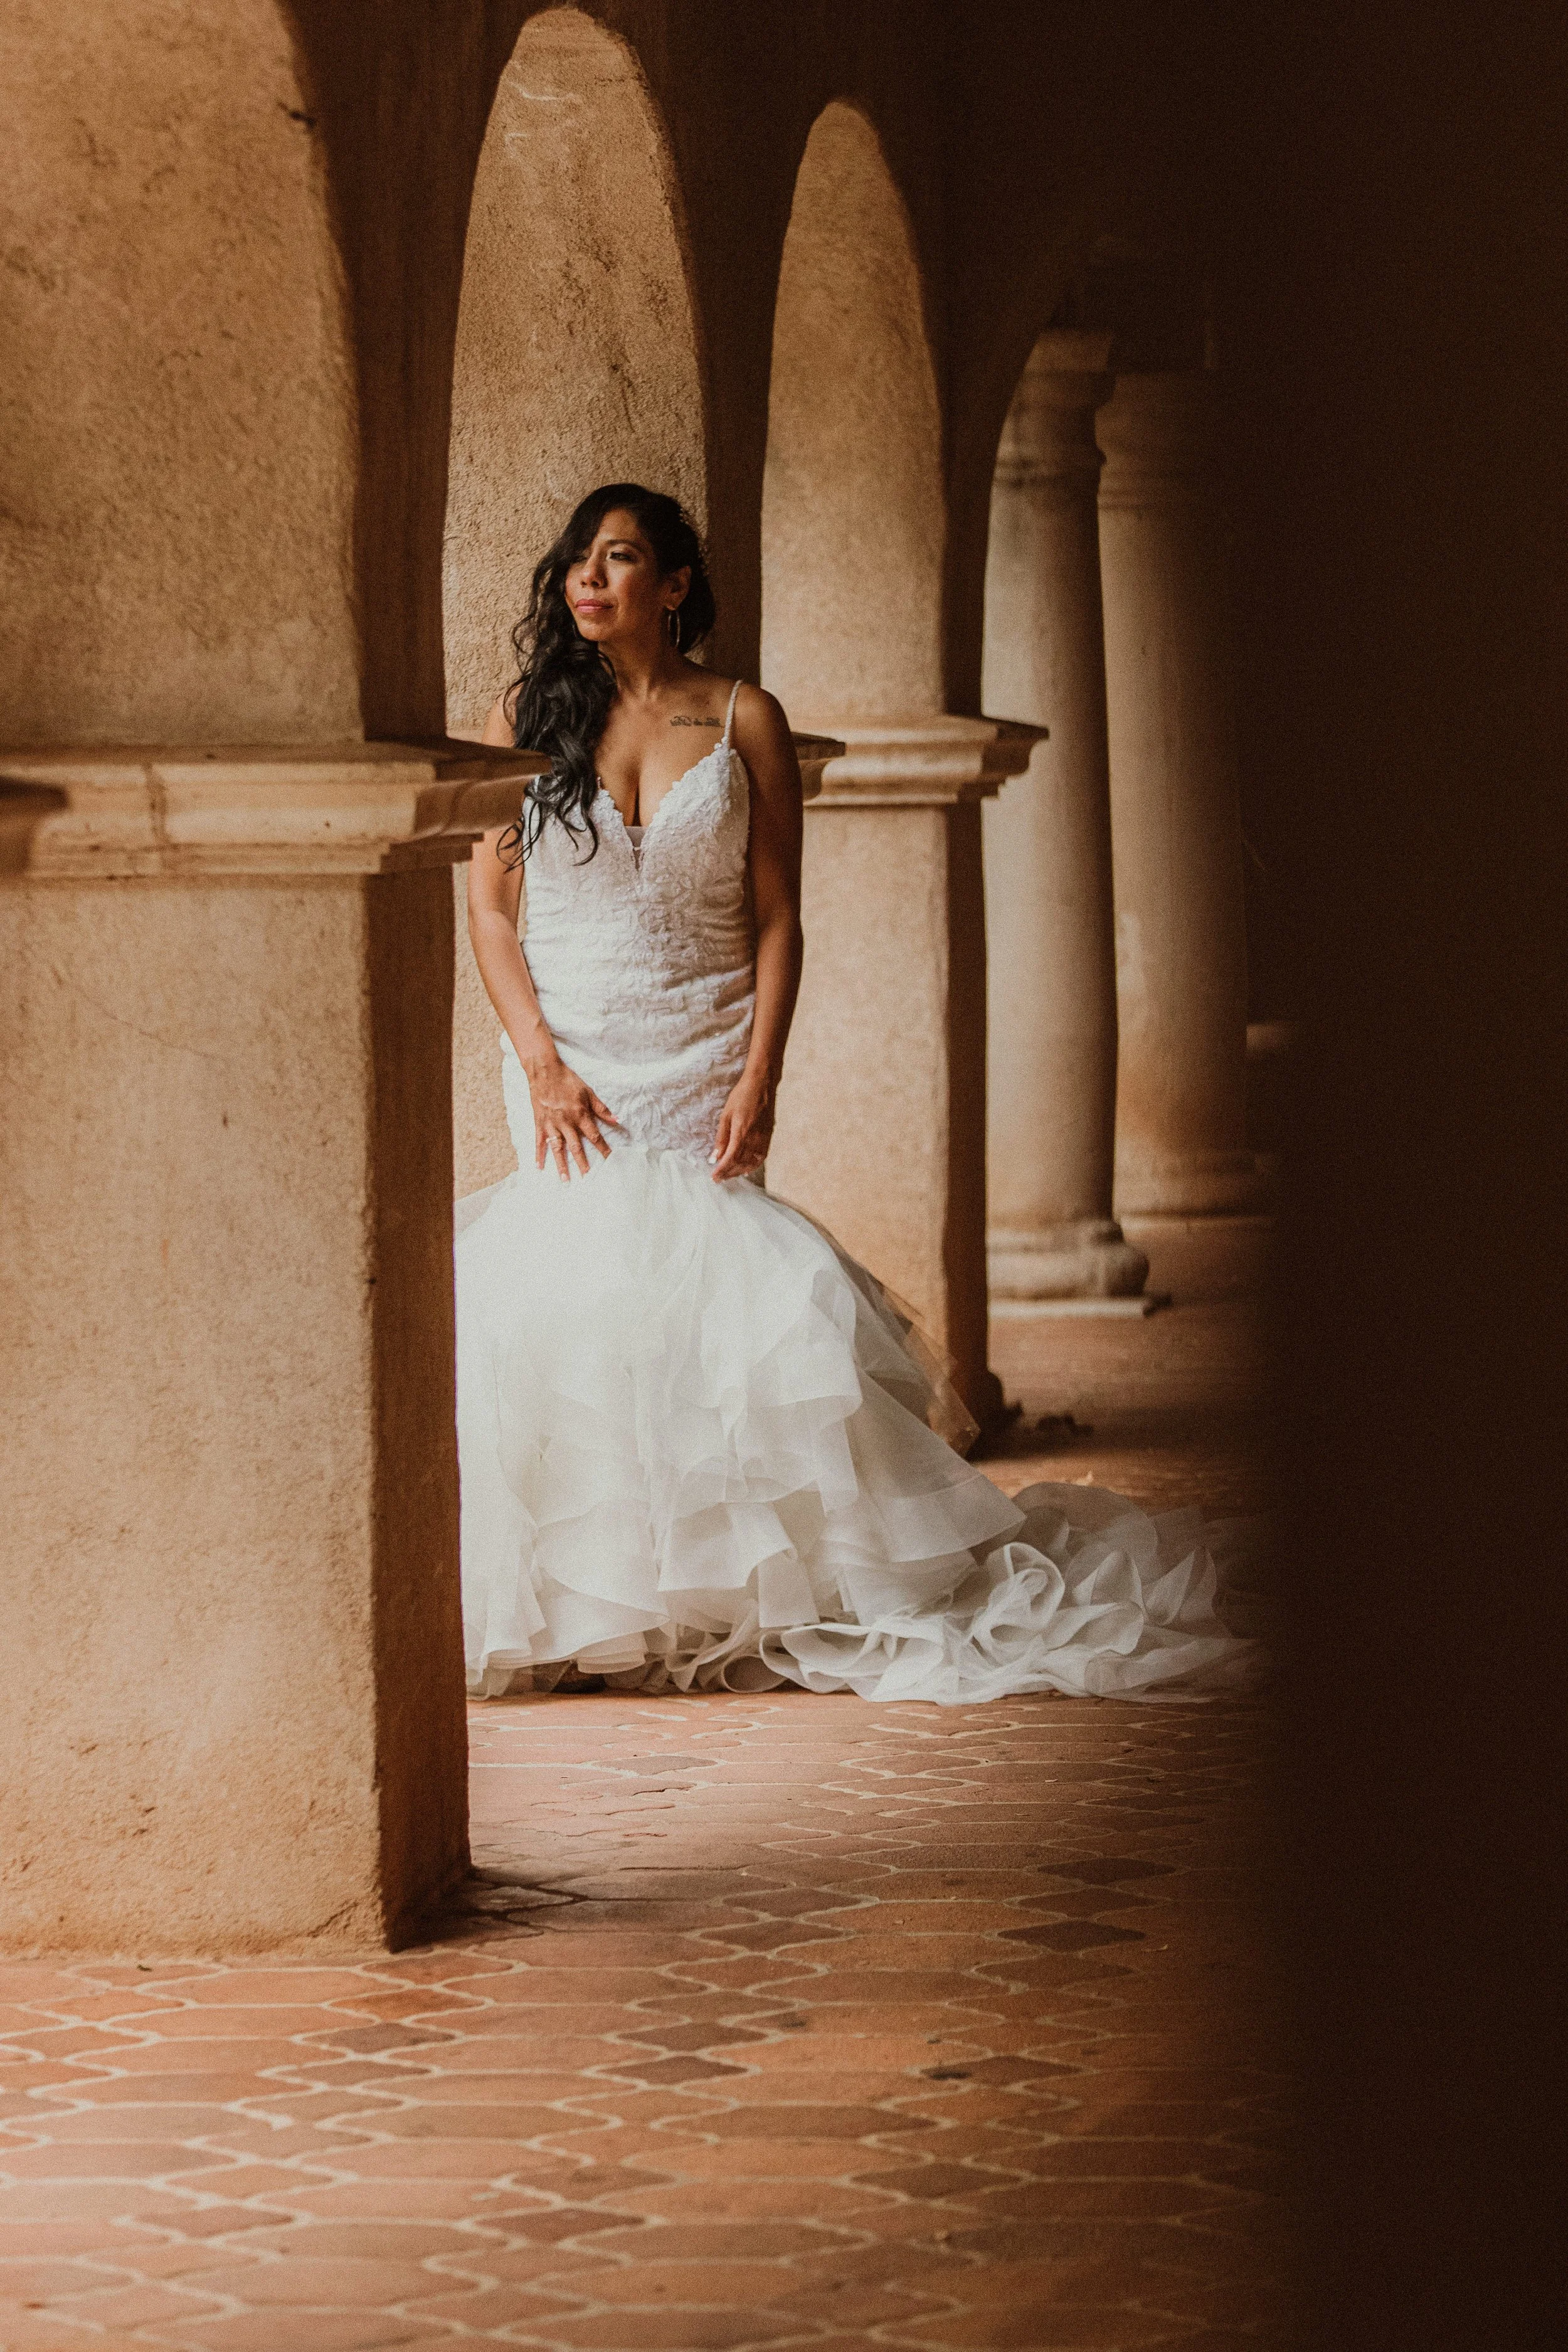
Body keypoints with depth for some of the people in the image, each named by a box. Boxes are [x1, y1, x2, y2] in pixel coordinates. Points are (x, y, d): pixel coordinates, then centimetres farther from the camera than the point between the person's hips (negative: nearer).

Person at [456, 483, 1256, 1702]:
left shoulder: (744, 721, 6)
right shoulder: (527, 719, 8)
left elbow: (778, 919, 4)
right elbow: (489, 903, 6)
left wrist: (759, 1080, -7)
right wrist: (541, 1063, -7)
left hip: (703, 1068, 0)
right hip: (568, 1072, 0)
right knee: (579, 1273, -19)